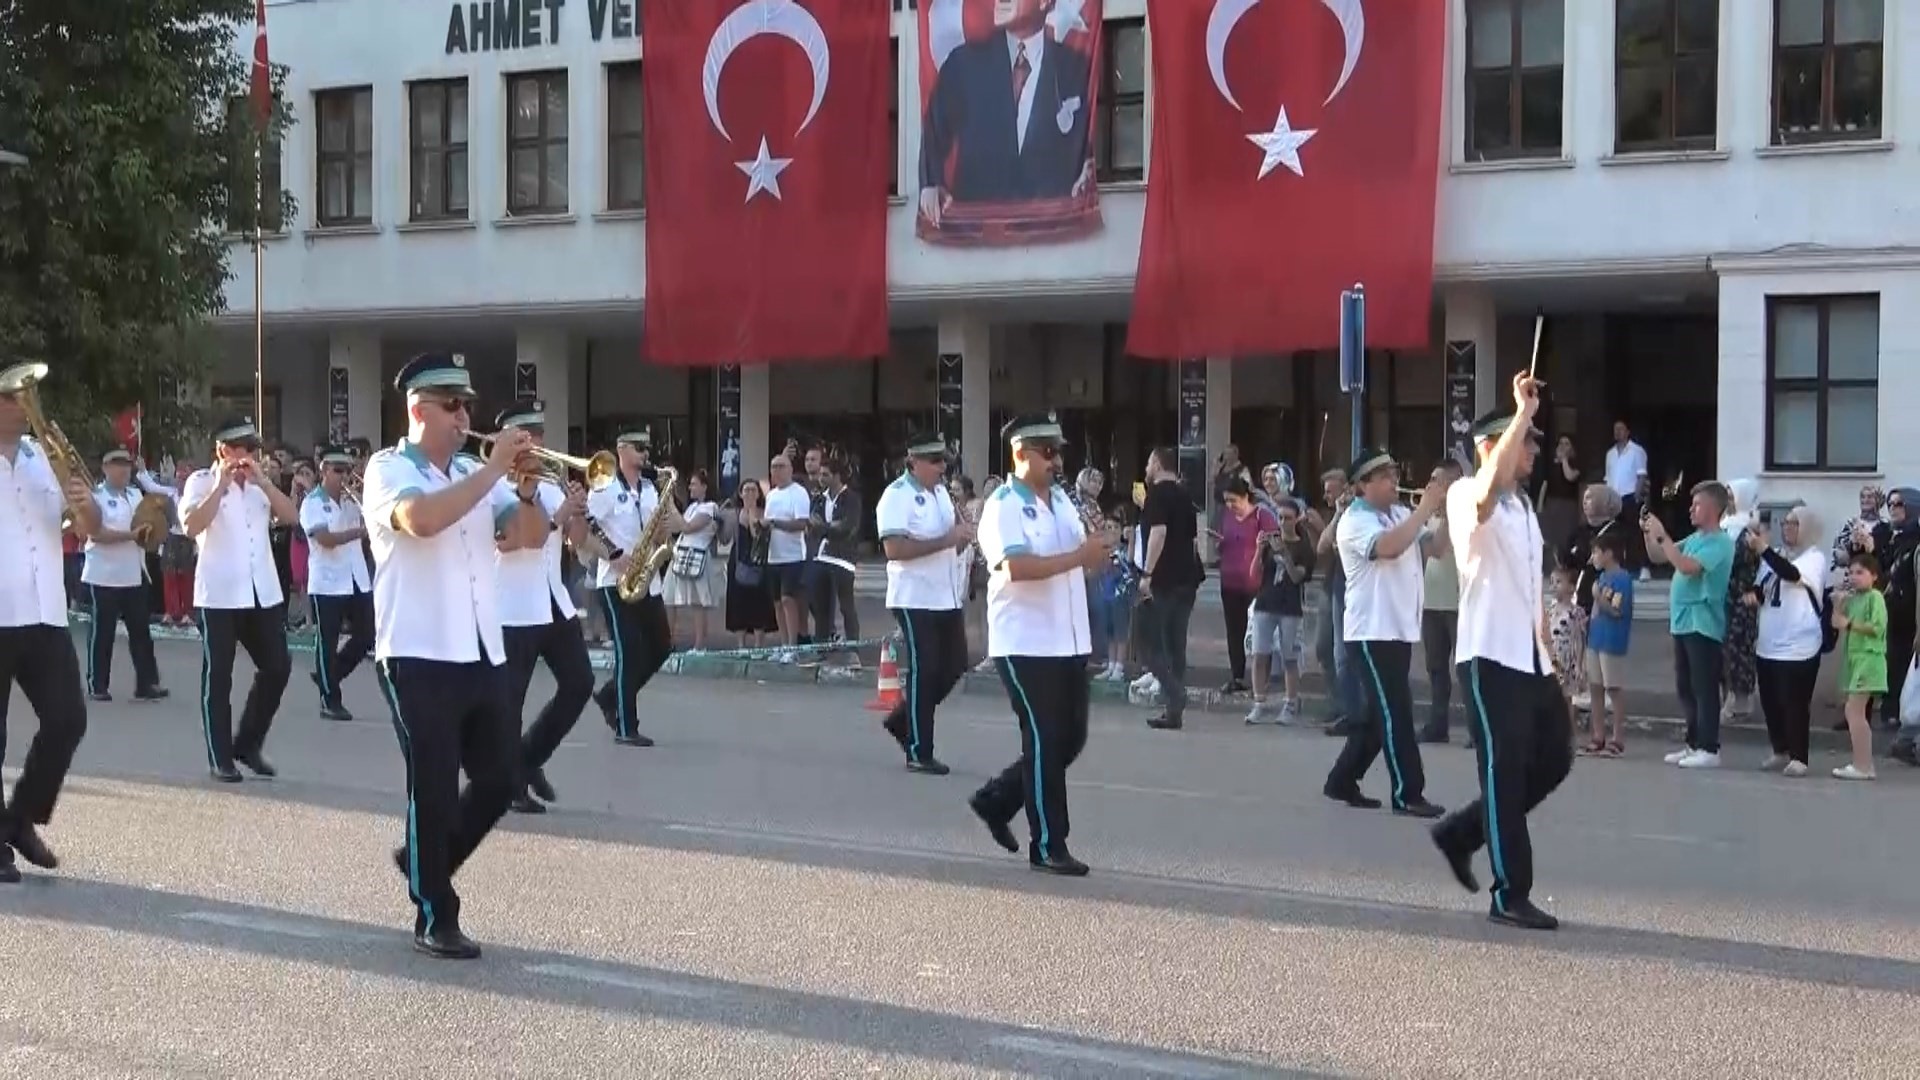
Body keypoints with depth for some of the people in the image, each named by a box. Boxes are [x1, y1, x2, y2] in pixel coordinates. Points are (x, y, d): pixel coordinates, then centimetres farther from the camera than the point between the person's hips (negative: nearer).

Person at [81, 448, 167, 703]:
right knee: (102, 632, 1)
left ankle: (146, 684, 6)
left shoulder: (136, 494, 13)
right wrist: (131, 535, -24)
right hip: (104, 576, -6)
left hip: (134, 575, 6)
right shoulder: (96, 496, -8)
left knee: (141, 630, 5)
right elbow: (97, 534, -18)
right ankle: (97, 686, 9)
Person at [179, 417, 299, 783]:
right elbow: (191, 527, -18)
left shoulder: (260, 483, 13)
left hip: (264, 593, 5)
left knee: (277, 668, 5)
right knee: (218, 677, 1)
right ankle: (220, 759, 7)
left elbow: (291, 517, 0)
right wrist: (221, 485, -18)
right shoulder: (202, 482, -3)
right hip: (219, 595, -5)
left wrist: (262, 481, -9)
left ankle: (247, 744, 20)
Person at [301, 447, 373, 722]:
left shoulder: (352, 500, 11)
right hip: (328, 583, -6)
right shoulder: (312, 503, -7)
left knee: (367, 637, 7)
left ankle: (329, 676, 27)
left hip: (358, 580, 6)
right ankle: (330, 701, 8)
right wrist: (362, 531, -29)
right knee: (328, 642, 1)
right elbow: (327, 540, -21)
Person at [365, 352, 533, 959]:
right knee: (435, 790, -2)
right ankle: (435, 920, 9)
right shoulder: (389, 469, -5)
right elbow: (421, 519, -27)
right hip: (420, 657, -6)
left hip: (484, 654, 6)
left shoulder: (472, 474, 13)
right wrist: (495, 468, -21)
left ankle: (422, 863, 31)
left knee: (498, 783, 10)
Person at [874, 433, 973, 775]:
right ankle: (918, 752, 6)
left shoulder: (941, 491, 13)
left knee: (953, 666, 11)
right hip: (915, 600, -8)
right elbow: (894, 549, -25)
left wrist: (963, 534, 1)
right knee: (924, 671, -4)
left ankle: (901, 720, 28)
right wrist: (947, 539, -25)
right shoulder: (897, 496, -13)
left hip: (948, 597, 8)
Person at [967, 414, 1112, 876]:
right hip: (1025, 644, -8)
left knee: (1071, 738, 11)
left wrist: (1096, 552, -3)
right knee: (1045, 742, -3)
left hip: (1069, 642, 8)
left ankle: (996, 799, 28)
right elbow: (1016, 566, -25)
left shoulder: (1062, 501, 13)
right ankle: (1047, 846, 6)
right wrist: (1079, 556, -25)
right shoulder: (1003, 506, -12)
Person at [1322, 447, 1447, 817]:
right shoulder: (1355, 521, -11)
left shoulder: (1401, 515, 12)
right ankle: (1407, 793, -5)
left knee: (1381, 713, 13)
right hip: (1372, 632, -8)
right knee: (1395, 714, -8)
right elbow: (1388, 547, -29)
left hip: (1400, 630, 8)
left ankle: (1343, 781, 23)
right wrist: (1425, 508, -24)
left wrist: (1444, 510, -4)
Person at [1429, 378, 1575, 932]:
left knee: (1553, 759, 11)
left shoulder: (1524, 507, 20)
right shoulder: (1467, 497, -8)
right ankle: (1510, 895, 2)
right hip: (1491, 656, -9)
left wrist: (1547, 653, 17)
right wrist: (1523, 413, -31)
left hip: (1530, 657, 9)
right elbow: (1491, 485, -34)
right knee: (1506, 771, -5)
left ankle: (1461, 832, 25)